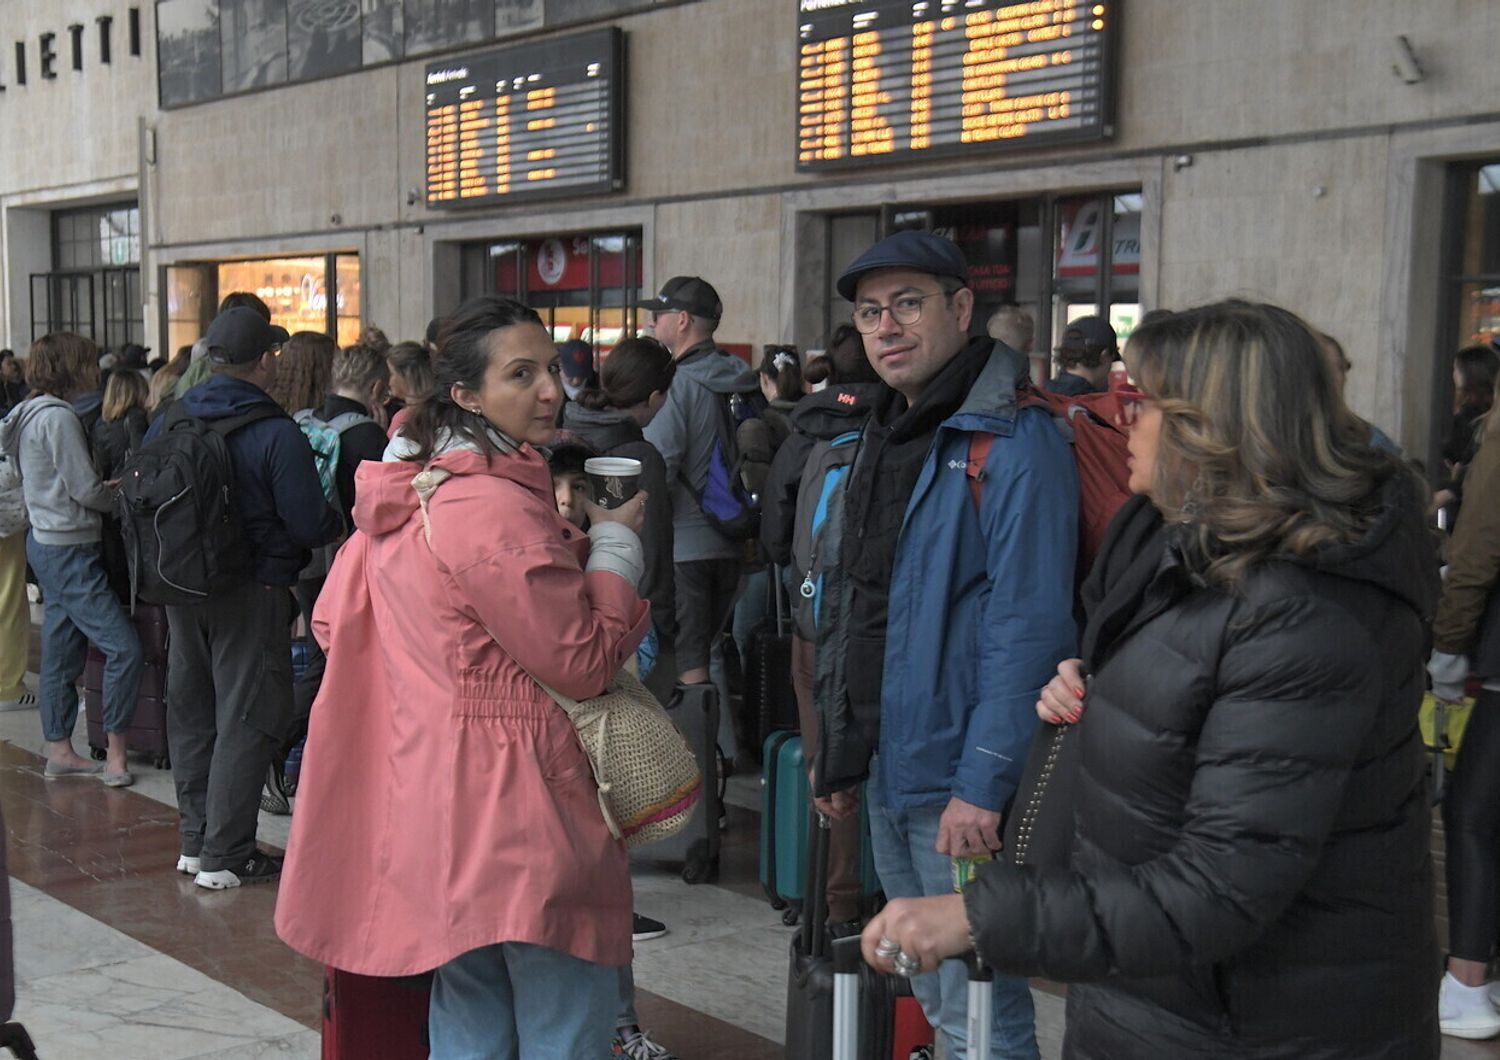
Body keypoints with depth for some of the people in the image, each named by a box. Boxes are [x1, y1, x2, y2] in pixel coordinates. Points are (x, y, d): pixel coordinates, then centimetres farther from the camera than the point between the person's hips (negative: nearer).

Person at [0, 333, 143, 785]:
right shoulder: (57, 417, -17)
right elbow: (85, 490, -17)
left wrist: (107, 491, 8)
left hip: (47, 542, 11)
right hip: (68, 549, -11)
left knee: (61, 652, 14)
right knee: (124, 646, -10)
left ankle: (59, 751, 20)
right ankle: (114, 752, -5)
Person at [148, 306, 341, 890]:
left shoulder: (171, 420, 2)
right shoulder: (276, 433, -16)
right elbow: (312, 524, -16)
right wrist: (340, 521, 5)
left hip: (183, 591, 6)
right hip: (253, 593, -6)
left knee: (192, 715, 16)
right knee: (246, 721, 2)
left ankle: (195, 841, 26)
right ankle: (225, 857, 4)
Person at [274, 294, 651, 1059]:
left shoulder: (409, 489, 9)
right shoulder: (497, 509, -20)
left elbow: (333, 621, 18)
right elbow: (584, 662, -17)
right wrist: (616, 543, -4)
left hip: (440, 799, 10)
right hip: (517, 805, -9)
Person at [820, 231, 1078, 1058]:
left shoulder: (1013, 440, -15)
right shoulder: (888, 437, 13)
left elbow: (1028, 624, -21)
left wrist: (984, 782, -24)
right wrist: (840, 751, 16)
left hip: (963, 782, -9)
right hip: (890, 772, 9)